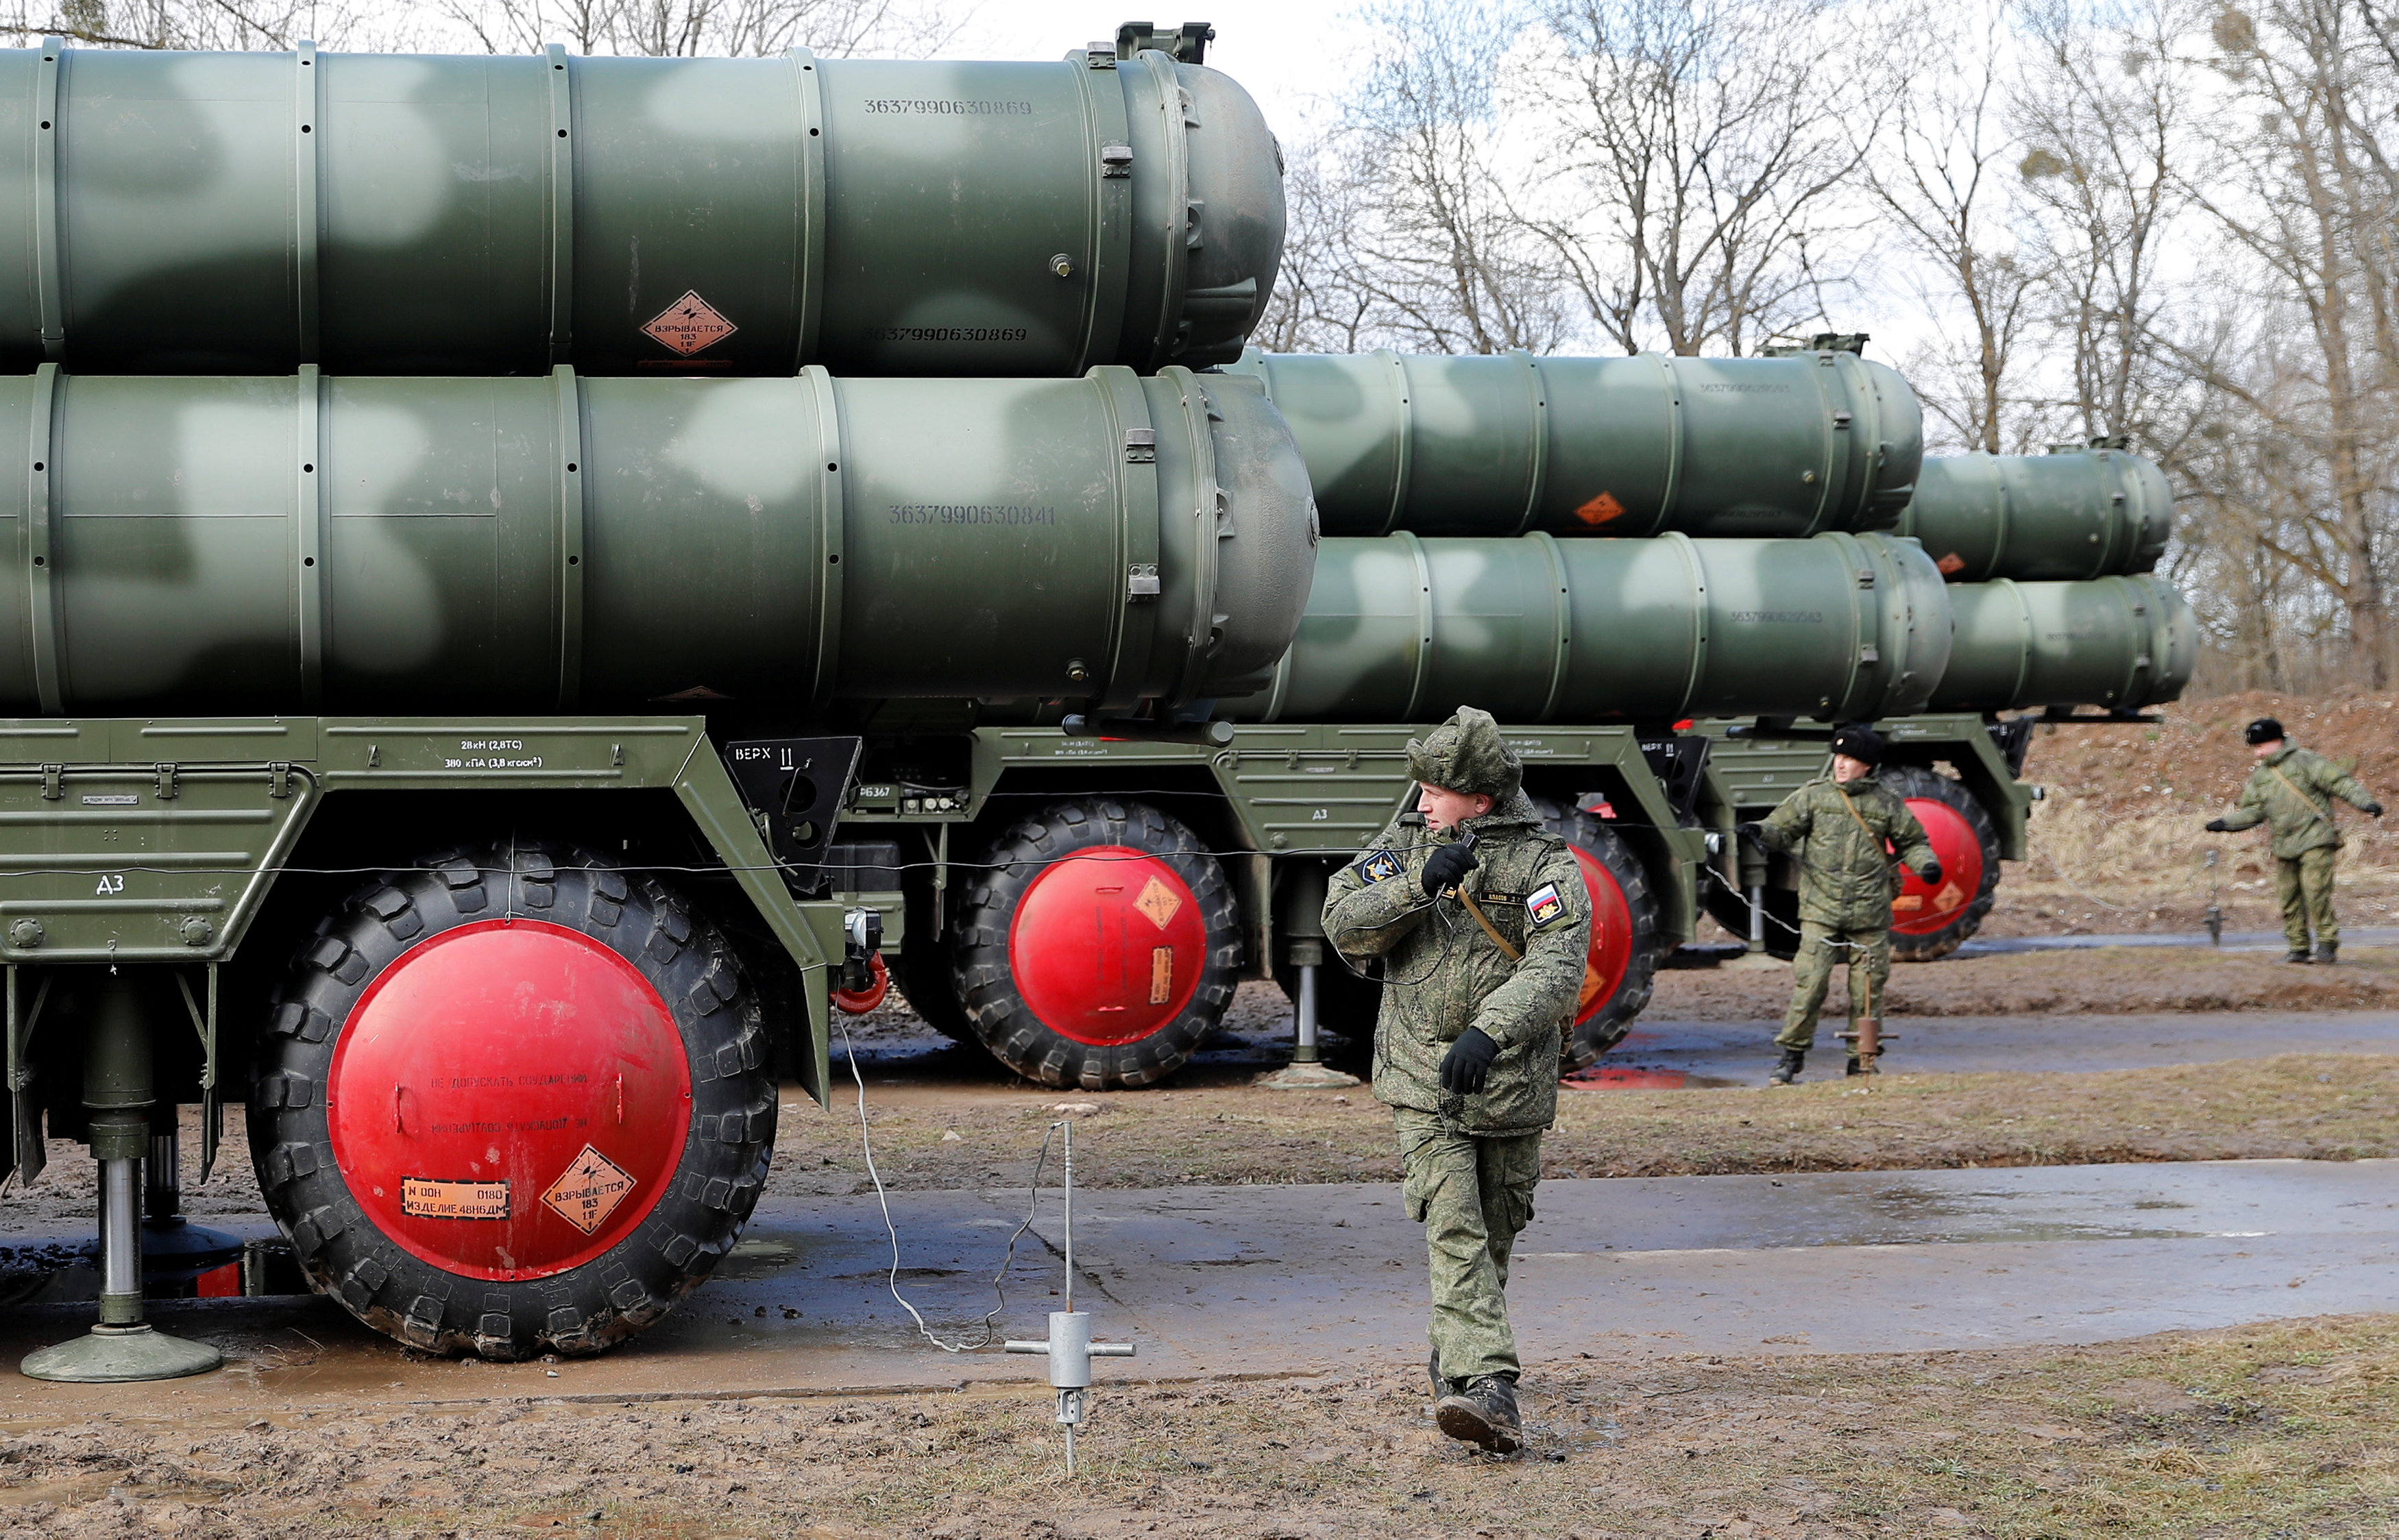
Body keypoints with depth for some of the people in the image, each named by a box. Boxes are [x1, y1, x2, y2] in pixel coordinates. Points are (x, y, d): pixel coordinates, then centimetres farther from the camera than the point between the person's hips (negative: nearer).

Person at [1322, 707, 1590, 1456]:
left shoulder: (1545, 864, -7)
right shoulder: (1405, 842, 5)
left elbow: (1557, 966, -21)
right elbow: (1344, 923, -3)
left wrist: (1490, 1030, -36)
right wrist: (1419, 881, -19)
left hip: (1510, 1088, 0)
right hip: (1423, 1085, 0)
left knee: (1492, 1238, 14)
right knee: (1453, 1232, -14)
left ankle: (1454, 1365, 36)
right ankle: (1486, 1386, -23)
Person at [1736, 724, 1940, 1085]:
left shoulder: (1888, 804, 6)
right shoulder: (1813, 796, 4)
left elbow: (1913, 842, 16)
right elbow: (1783, 830, 2)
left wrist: (1926, 864, -4)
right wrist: (1760, 832, -19)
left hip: (1870, 917, 1)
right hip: (1821, 912, -1)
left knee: (1868, 989, 4)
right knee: (1808, 984, -7)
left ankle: (1863, 1062, 17)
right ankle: (1792, 1055, 6)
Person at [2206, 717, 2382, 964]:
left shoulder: (2305, 762, -2)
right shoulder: (2259, 776, 17)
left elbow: (2341, 783, -6)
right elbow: (2254, 810, 16)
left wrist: (2366, 802, -19)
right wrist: (2225, 823, 2)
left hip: (2315, 841, -6)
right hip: (2283, 846, 6)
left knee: (2316, 892, -15)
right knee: (2288, 897, 4)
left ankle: (2328, 944, -6)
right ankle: (2299, 948, 12)